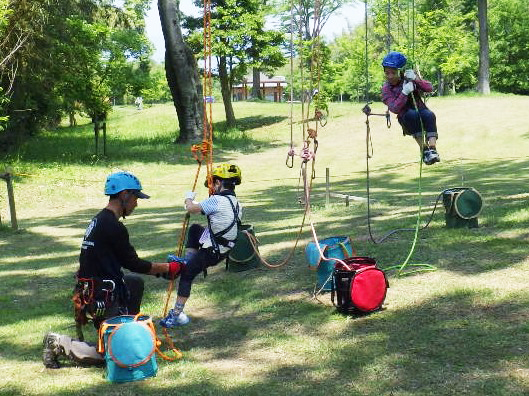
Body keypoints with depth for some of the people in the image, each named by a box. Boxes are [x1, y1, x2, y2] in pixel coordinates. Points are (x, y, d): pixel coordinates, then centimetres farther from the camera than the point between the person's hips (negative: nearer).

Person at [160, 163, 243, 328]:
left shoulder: (217, 200, -19)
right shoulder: (236, 203, 6)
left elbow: (191, 209, -9)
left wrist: (189, 199, 12)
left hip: (210, 252, -8)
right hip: (223, 250, 8)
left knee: (186, 275, 2)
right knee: (195, 229, 24)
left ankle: (177, 314, 2)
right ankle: (187, 261, 19)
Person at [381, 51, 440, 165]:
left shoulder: (410, 78, 2)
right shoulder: (386, 88, -4)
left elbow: (430, 88, -7)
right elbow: (394, 108, -18)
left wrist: (416, 79, -22)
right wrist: (404, 92, -29)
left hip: (421, 110, 2)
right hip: (406, 120, -2)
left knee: (429, 115, -32)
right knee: (412, 114, -35)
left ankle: (432, 149, -40)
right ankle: (424, 149, -35)